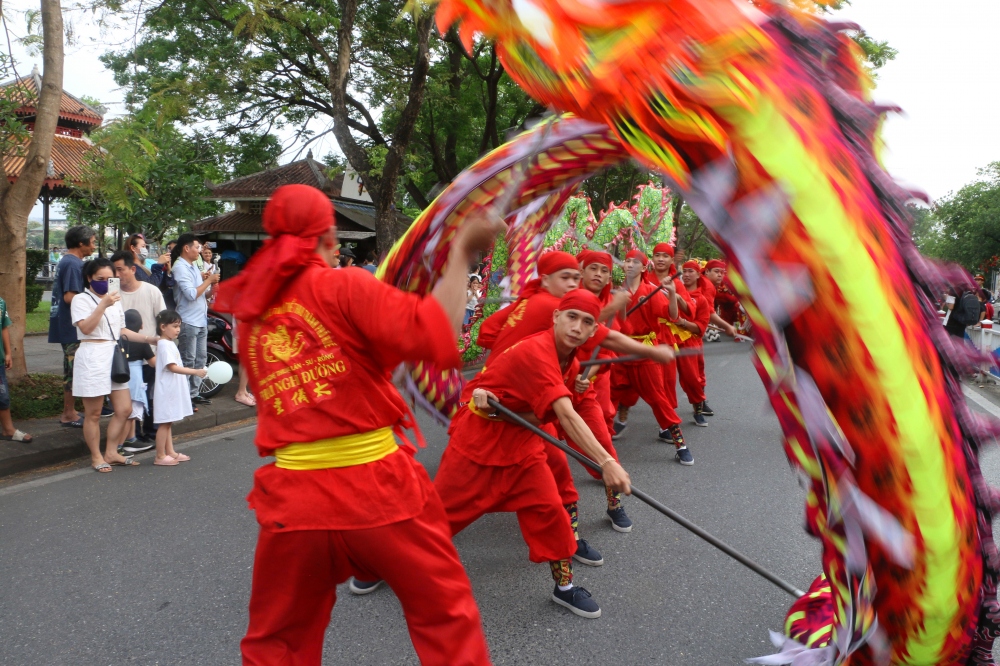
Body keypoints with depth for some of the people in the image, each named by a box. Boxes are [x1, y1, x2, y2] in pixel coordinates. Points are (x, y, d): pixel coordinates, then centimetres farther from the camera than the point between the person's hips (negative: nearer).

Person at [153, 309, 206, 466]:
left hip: (173, 389, 10)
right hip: (166, 390, -10)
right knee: (164, 423, -4)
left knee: (168, 422, 15)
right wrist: (195, 371, -28)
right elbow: (172, 367, -25)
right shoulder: (164, 345, -17)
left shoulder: (170, 343, 15)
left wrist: (196, 371, 23)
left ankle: (170, 452, 23)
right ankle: (160, 456, 3)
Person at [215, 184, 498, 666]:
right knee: (446, 617, 15)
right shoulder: (343, 286, -7)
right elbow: (436, 336, -18)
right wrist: (461, 254, -8)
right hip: (378, 487, -5)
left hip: (292, 496, 5)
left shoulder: (250, 314, 11)